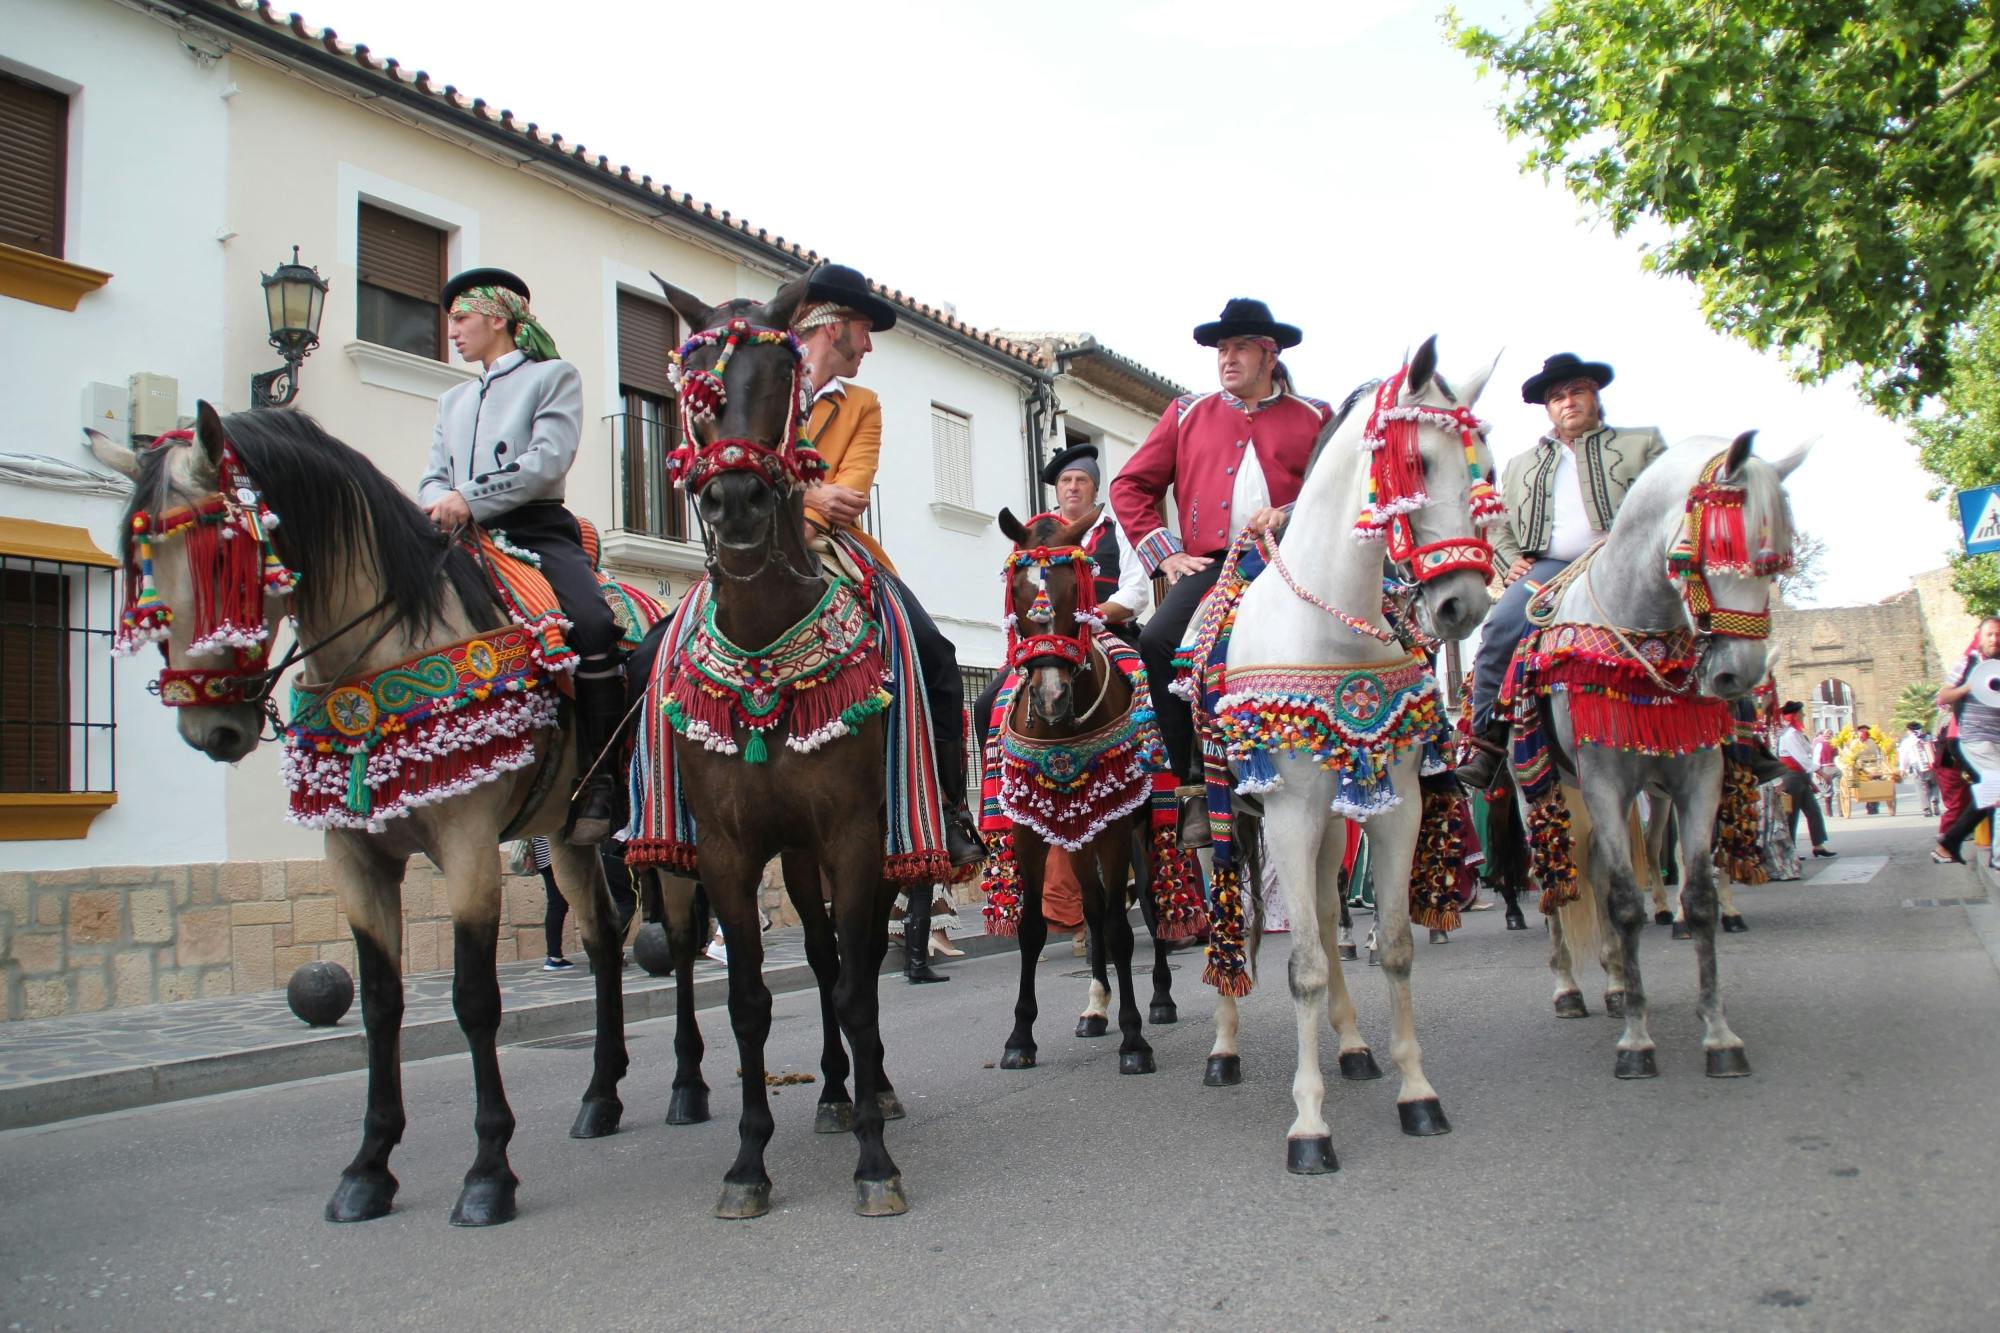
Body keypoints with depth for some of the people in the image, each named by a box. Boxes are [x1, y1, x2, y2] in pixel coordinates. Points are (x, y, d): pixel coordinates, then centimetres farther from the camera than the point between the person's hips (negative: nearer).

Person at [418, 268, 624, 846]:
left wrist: (470, 498, -17)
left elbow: (548, 460, -7)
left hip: (538, 531, -6)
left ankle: (597, 788, -29)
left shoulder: (554, 376, 10)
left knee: (592, 626, -33)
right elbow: (435, 478, 19)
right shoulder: (454, 400, 29)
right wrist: (439, 505, -7)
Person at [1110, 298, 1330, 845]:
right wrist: (1165, 552, 5)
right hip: (1211, 564, 1)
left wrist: (1293, 515, -12)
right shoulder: (1187, 414, 21)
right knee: (1158, 641, -26)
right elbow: (1130, 486, 18)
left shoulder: (1314, 418, 17)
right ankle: (1193, 782, -14)